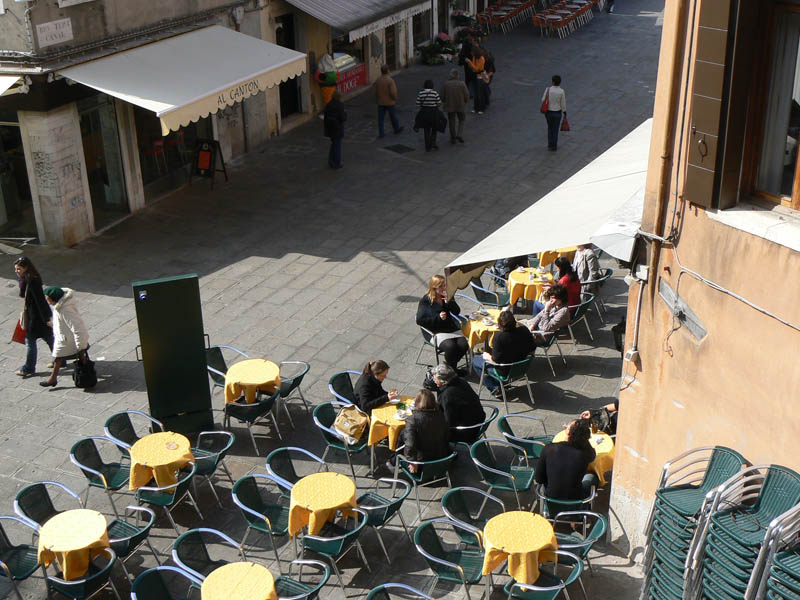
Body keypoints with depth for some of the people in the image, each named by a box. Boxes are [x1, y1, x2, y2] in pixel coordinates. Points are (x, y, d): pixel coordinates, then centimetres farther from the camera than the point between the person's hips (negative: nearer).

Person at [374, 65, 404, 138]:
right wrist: (395, 98, -5)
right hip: (389, 102, -3)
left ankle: (381, 133, 4)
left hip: (380, 102, 3)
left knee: (381, 118, 6)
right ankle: (397, 129, 36)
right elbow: (393, 92, -25)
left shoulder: (377, 80, -4)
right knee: (393, 116, 17)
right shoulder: (390, 80, -19)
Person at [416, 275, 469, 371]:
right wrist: (438, 317, -16)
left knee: (463, 345, -20)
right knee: (450, 346, -32)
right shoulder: (425, 301, -4)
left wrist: (449, 302, -12)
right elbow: (420, 321, -9)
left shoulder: (447, 296, 11)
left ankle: (451, 364, 7)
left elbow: (457, 312, 6)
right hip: (437, 332, -5)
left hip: (452, 328, 5)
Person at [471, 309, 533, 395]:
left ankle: (494, 387, 11)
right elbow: (531, 350, -3)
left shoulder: (499, 337, -31)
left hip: (504, 371, -6)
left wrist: (487, 356, -3)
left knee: (475, 361, 16)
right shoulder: (525, 331, -15)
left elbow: (496, 360, -24)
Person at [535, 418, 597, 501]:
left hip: (551, 496, 2)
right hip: (576, 499, -2)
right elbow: (592, 454, 9)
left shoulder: (548, 449, -17)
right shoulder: (584, 454, -19)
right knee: (592, 476, 28)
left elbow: (538, 479, -6)